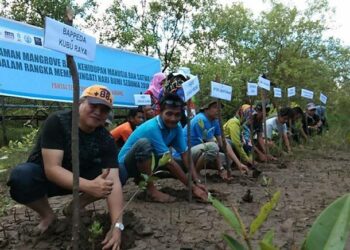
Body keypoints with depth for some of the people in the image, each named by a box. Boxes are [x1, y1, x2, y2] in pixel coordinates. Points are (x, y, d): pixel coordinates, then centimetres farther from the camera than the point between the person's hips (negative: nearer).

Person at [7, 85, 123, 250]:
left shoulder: (106, 140, -17)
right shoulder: (57, 122, -26)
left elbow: (113, 180, -27)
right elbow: (52, 168, -34)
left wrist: (116, 225, -39)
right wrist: (89, 186, -49)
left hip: (80, 176, 3)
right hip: (44, 176, -3)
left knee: (120, 173, -18)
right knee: (21, 176, -36)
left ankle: (75, 207, 0)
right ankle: (47, 215, -7)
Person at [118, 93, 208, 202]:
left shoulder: (176, 128, -8)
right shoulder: (152, 128, -30)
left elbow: (185, 154, -9)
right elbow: (168, 161, -31)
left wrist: (196, 182, -20)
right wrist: (192, 187, -28)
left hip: (147, 161, 8)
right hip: (127, 164, -8)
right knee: (144, 143, -35)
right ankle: (151, 190, -23)